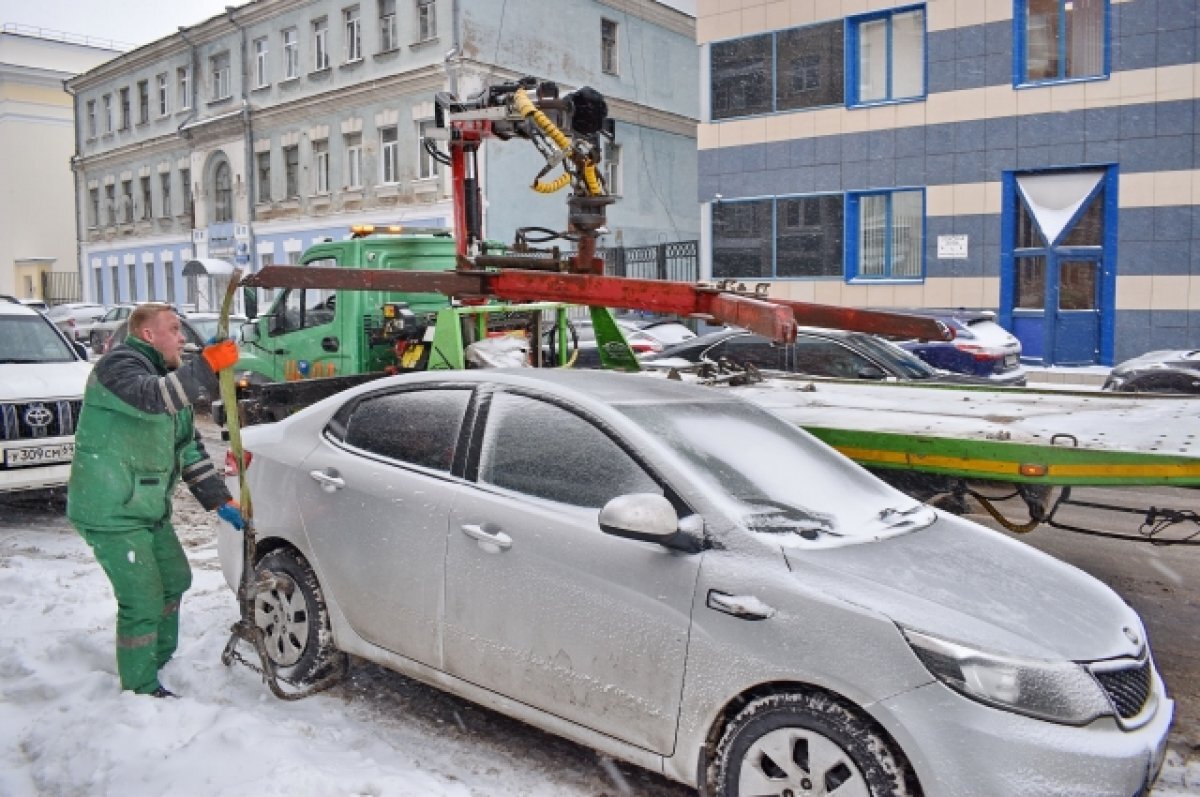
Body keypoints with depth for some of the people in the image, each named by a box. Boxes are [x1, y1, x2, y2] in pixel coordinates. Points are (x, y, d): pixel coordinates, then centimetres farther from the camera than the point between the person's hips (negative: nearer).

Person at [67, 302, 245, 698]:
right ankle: (141, 689, 10)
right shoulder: (118, 364, -13)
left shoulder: (167, 377, 15)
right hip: (111, 513, -10)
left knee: (175, 581, 21)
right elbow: (151, 399, -37)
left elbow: (189, 449, 15)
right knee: (143, 602, -6)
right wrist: (206, 366, -42)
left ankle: (158, 661, 40)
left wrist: (220, 499, 9)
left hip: (150, 509, 10)